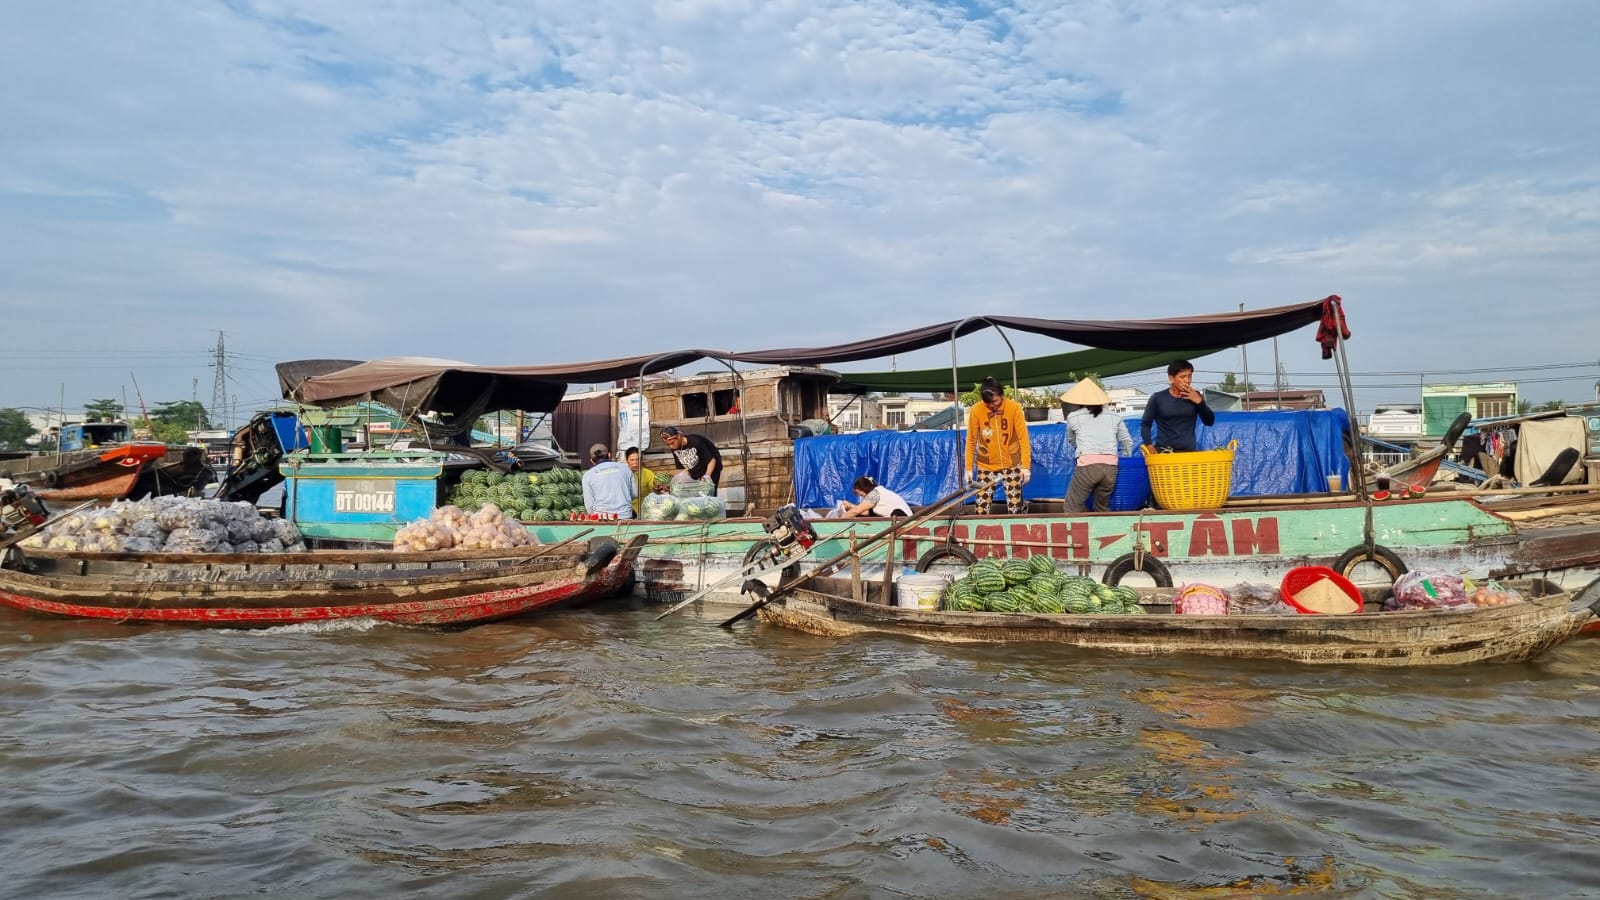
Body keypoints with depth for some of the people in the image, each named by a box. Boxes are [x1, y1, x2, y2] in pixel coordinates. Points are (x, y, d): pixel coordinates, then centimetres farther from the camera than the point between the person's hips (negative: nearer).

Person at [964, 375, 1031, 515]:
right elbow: (971, 441, -1)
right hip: (986, 465, 0)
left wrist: (1026, 465, -9)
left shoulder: (1014, 407, -11)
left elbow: (1023, 437, -7)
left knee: (1015, 508, 4)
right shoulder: (976, 410, -10)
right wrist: (969, 468, -2)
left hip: (1011, 464, 0)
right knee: (982, 509, -2)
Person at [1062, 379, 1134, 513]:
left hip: (1087, 464, -3)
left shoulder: (1073, 417, 12)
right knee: (1102, 509, 16)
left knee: (1072, 508, 5)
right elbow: (1128, 442, 20)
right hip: (1111, 467, 4)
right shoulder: (1114, 417, 16)